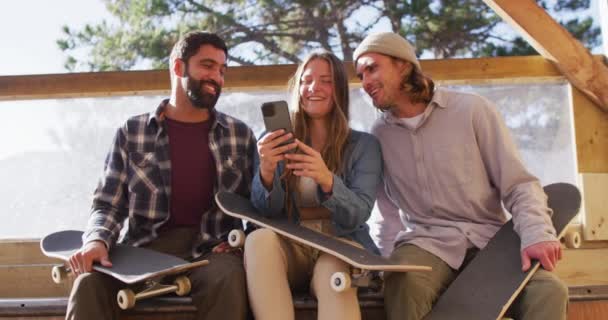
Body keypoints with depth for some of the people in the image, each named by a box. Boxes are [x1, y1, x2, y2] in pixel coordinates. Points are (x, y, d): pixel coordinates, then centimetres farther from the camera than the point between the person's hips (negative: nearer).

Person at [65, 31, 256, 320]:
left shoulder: (240, 135, 12)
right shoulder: (131, 133, 10)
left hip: (209, 250, 1)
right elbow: (108, 205, 8)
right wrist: (97, 240, -13)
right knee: (90, 283, -31)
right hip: (143, 249, 0)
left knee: (228, 278, -35)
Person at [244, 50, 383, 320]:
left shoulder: (364, 145, 9)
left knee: (335, 269, -38)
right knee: (259, 239, -34)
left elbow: (358, 215, -6)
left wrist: (327, 181, -28)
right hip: (288, 249, 2)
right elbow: (266, 212, 1)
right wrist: (266, 172, -22)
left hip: (342, 247, -1)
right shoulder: (276, 143, 12)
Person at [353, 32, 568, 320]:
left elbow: (518, 184, -1)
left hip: (488, 239, -1)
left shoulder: (472, 109, 0)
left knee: (548, 291, -30)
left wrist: (536, 234, -17)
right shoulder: (379, 134, 10)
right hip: (426, 240, 1)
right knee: (404, 281, -35)